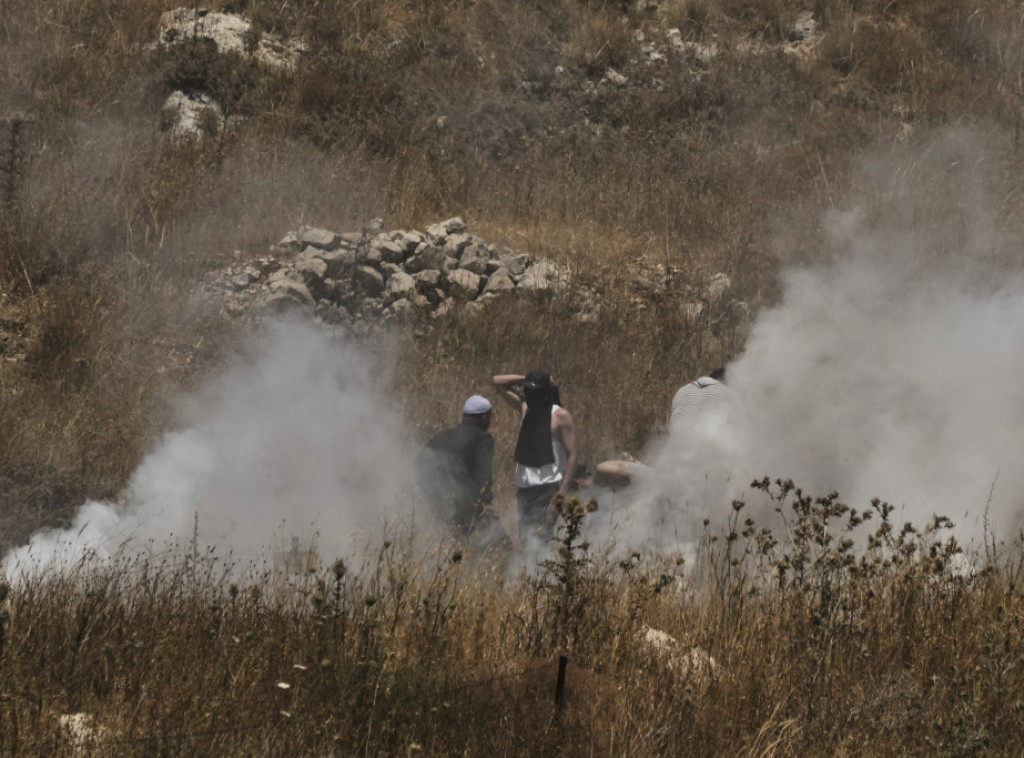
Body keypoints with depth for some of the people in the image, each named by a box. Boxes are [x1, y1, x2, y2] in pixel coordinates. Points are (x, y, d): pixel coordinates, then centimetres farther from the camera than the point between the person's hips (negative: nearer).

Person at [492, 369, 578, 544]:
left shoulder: (560, 416, -8)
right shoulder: (526, 409, 12)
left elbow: (571, 456, -11)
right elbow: (499, 381, 20)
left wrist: (562, 493, -18)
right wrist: (527, 379, 8)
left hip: (547, 488, -7)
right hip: (524, 488, 7)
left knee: (540, 537, -17)